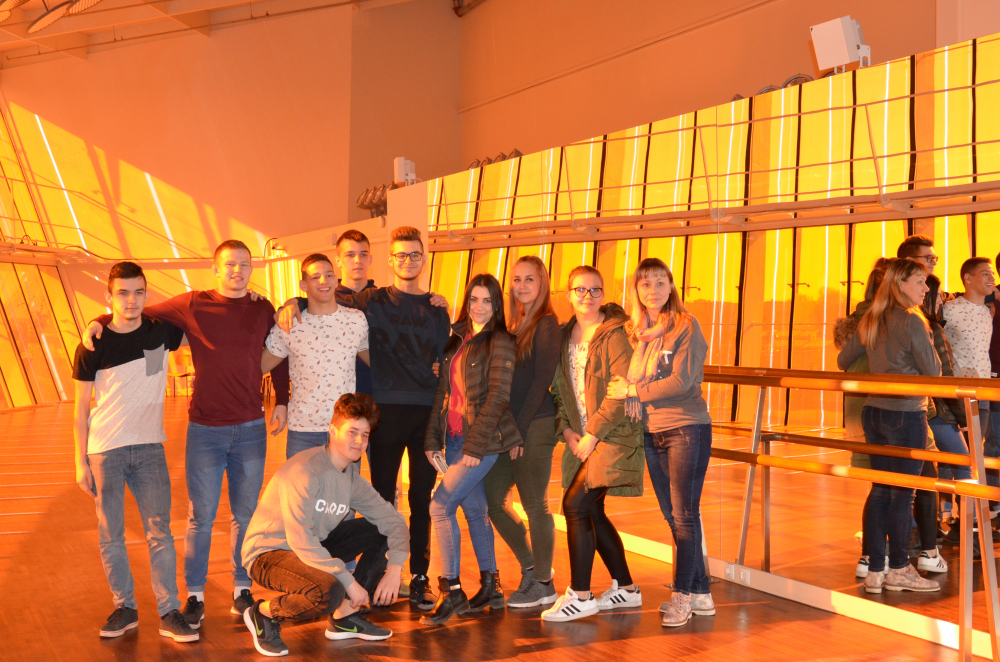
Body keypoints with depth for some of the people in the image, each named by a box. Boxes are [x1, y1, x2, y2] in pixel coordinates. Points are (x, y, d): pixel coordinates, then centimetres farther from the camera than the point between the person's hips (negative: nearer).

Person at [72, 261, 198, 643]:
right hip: (105, 450, -1)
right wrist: (81, 462, 0)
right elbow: (81, 408, 2)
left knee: (159, 531, 0)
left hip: (149, 447, 1)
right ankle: (124, 608, 21)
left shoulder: (162, 330, -1)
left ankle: (169, 613, 7)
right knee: (110, 535, 6)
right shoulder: (93, 346, -4)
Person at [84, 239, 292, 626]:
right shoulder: (192, 305, -2)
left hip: (251, 429, 2)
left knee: (245, 515, 9)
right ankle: (195, 595, 17)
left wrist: (281, 401, 11)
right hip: (205, 430, -2)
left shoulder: (263, 310, 5)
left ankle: (242, 590, 22)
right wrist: (102, 321, -7)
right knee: (201, 516, 4)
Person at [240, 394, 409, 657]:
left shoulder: (352, 478, 1)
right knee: (329, 592, -34)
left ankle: (346, 617, 6)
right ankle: (264, 613, -5)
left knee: (380, 532, 1)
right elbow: (300, 541, -30)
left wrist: (394, 569, -12)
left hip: (313, 548, 8)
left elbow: (394, 521, 4)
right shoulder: (305, 470, -24)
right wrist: (349, 581, -27)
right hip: (268, 553, -8)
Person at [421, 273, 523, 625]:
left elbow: (497, 397, -15)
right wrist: (433, 439, 9)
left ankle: (452, 593, -3)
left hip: (483, 439, -7)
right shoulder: (457, 340, 12)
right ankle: (490, 587, 24)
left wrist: (476, 445, -17)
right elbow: (443, 391, 14)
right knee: (474, 509, 12)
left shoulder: (500, 343, -9)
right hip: (454, 437, 7)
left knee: (441, 506, -11)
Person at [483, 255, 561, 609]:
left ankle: (544, 584, 12)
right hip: (511, 426, 8)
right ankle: (530, 568, 24)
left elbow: (541, 381, -12)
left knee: (534, 505, -1)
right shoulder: (514, 324, 15)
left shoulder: (547, 325, -7)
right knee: (493, 498, 9)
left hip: (536, 426, -8)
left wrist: (520, 429, -14)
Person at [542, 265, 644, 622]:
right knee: (592, 511, 11)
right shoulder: (564, 335, 11)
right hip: (580, 438, 7)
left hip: (614, 435, -7)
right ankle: (625, 588, 26)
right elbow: (559, 388, 12)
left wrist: (593, 433, -16)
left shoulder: (614, 335, -10)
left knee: (575, 504, -14)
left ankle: (580, 595, -4)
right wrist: (566, 429, -1)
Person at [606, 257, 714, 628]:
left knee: (684, 516, -3)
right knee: (673, 517, 10)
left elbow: (682, 382, -17)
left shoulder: (686, 326, -8)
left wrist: (633, 392, -13)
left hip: (687, 429, -6)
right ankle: (700, 593, 20)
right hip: (651, 432, 6)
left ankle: (683, 596, 6)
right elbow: (626, 380, 14)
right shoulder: (635, 332, 9)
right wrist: (630, 393, -9)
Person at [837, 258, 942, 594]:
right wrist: (928, 340, 8)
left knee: (880, 490, 10)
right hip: (906, 413, -7)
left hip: (873, 411, 7)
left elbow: (843, 361, 17)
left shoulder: (869, 321, 8)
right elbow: (933, 371, -9)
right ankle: (899, 569, 12)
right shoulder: (912, 322, -13)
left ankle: (875, 572, 13)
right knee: (903, 493, 2)